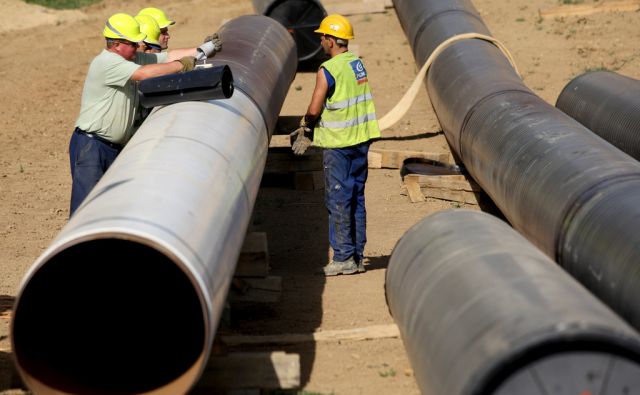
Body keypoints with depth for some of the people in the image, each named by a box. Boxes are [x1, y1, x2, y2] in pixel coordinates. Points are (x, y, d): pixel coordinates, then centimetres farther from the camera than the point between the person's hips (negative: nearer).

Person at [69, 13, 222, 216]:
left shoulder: (133, 59, 10)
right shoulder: (106, 62, -17)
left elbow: (168, 57, 12)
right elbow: (144, 73, -27)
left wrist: (202, 50, 4)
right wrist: (181, 65, -18)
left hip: (117, 147, 9)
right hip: (90, 145, -9)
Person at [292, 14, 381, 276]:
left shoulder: (328, 70, -16)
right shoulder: (357, 63, 9)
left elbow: (314, 110, -16)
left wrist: (307, 123, 7)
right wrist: (308, 129, 17)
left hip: (338, 143, -7)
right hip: (361, 138, 7)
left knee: (338, 200, 0)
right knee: (357, 198, 12)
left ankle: (343, 258, 2)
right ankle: (357, 257, 16)